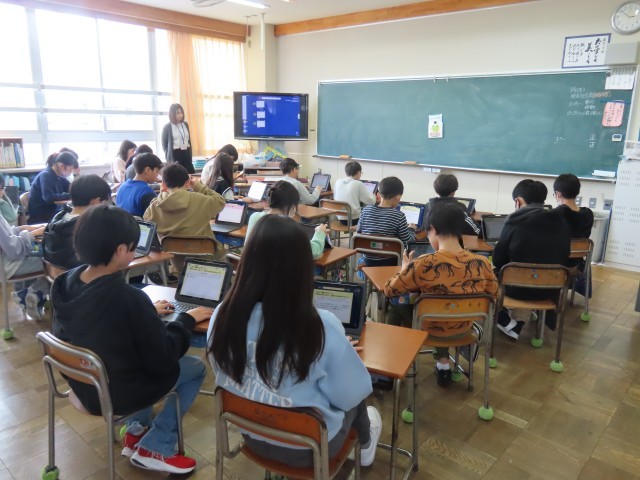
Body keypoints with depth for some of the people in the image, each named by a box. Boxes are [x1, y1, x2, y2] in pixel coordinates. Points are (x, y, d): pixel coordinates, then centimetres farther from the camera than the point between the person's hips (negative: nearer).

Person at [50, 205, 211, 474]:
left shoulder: (64, 284, -11)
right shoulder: (129, 298, -33)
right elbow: (163, 359, -21)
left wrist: (149, 313, 9)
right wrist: (187, 320, -8)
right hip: (117, 394, -7)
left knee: (146, 361, 29)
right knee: (197, 368, 11)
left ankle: (137, 430, 29)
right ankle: (154, 449, 13)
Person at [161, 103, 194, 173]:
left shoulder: (185, 124, 9)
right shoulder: (167, 127, -5)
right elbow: (164, 144, 0)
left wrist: (190, 155, 13)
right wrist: (169, 156, 0)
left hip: (186, 153, 5)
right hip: (175, 155, -5)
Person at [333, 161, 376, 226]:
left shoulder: (338, 182, 3)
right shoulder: (359, 184, -10)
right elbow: (371, 201, -10)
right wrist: (372, 195, 14)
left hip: (340, 218, 6)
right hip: (354, 219, -6)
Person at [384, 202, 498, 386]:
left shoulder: (423, 264, -30)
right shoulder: (482, 263, -19)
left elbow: (389, 290, -16)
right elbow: (493, 295, 0)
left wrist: (405, 270, 2)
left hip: (430, 328, -3)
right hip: (463, 328, 4)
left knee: (395, 305, 24)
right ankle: (443, 364, 35)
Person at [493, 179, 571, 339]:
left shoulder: (515, 221, -13)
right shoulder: (561, 223, 1)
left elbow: (498, 260, -7)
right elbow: (562, 259, 11)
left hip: (519, 287, -5)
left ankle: (506, 322, 21)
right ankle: (517, 322, 30)